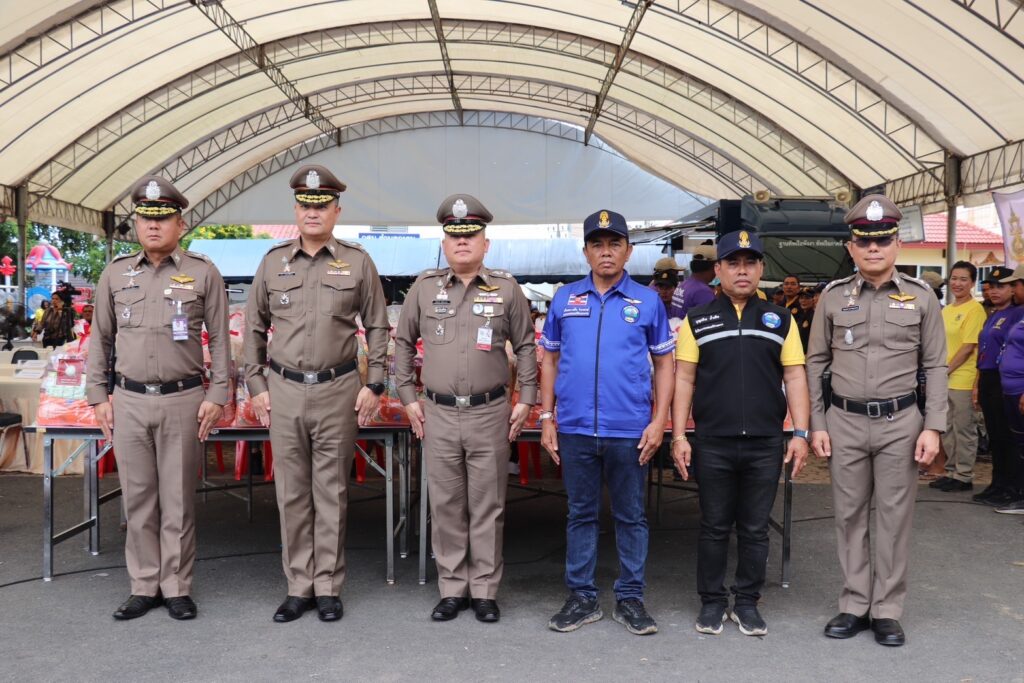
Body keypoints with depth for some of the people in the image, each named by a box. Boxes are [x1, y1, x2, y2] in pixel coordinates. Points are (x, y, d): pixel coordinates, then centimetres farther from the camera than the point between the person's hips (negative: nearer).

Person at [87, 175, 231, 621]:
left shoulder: (202, 273, 0)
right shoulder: (116, 273, 8)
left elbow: (219, 339, 2)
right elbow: (100, 338, 13)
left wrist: (217, 396, -4)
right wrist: (98, 395, 7)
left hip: (183, 401, -2)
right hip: (128, 402, 3)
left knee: (178, 500, 5)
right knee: (138, 499, 9)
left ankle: (177, 587, 17)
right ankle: (144, 587, 21)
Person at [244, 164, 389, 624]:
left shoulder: (357, 262, 2)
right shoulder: (274, 261, 7)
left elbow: (377, 328, 5)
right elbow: (254, 327, 12)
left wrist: (374, 385, -1)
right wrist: (255, 386, 6)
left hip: (337, 391, -2)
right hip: (284, 390, 2)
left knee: (331, 492, 5)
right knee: (292, 493, 7)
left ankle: (328, 588, 16)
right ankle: (298, 587, 19)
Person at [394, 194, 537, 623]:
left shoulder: (506, 290, 2)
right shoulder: (424, 288, 4)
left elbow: (525, 346, 9)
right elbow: (403, 342, 12)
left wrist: (526, 400, 3)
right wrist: (408, 398, 7)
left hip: (490, 414, -1)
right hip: (438, 415, 1)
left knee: (488, 507, 6)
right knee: (446, 506, 8)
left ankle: (485, 590, 18)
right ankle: (452, 590, 21)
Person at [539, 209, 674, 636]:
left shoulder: (647, 302, 3)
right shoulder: (565, 299, 7)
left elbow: (664, 363, 6)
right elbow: (550, 360, 11)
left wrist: (659, 420, -4)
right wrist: (547, 418, 5)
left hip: (630, 430, -1)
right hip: (575, 429, 1)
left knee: (630, 516, 8)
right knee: (581, 514, 11)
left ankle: (630, 598, 21)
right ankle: (582, 597, 22)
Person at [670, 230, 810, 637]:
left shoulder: (780, 320, 8)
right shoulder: (697, 320, 4)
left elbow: (794, 377, 6)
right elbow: (684, 379, 2)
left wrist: (800, 433, -1)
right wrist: (679, 436, -4)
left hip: (765, 443, 1)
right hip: (712, 444, -1)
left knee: (755, 529, 10)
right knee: (714, 527, 9)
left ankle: (747, 602, 24)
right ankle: (712, 602, 23)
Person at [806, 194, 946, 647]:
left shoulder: (921, 297, 1)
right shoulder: (833, 297, 3)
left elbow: (935, 366, 2)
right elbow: (815, 363, 6)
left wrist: (933, 427, -5)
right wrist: (816, 425, 1)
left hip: (900, 422, -1)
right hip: (844, 422, 1)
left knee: (894, 516, 5)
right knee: (849, 515, 8)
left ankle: (887, 610, 17)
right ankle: (855, 605, 20)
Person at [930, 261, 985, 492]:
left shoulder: (974, 309, -10)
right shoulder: (946, 310, 14)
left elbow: (968, 346, -15)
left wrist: (946, 370, -13)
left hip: (962, 379, -8)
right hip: (943, 379, 8)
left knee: (963, 429, 1)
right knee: (947, 429, 14)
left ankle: (964, 476, 11)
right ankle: (952, 471, 26)